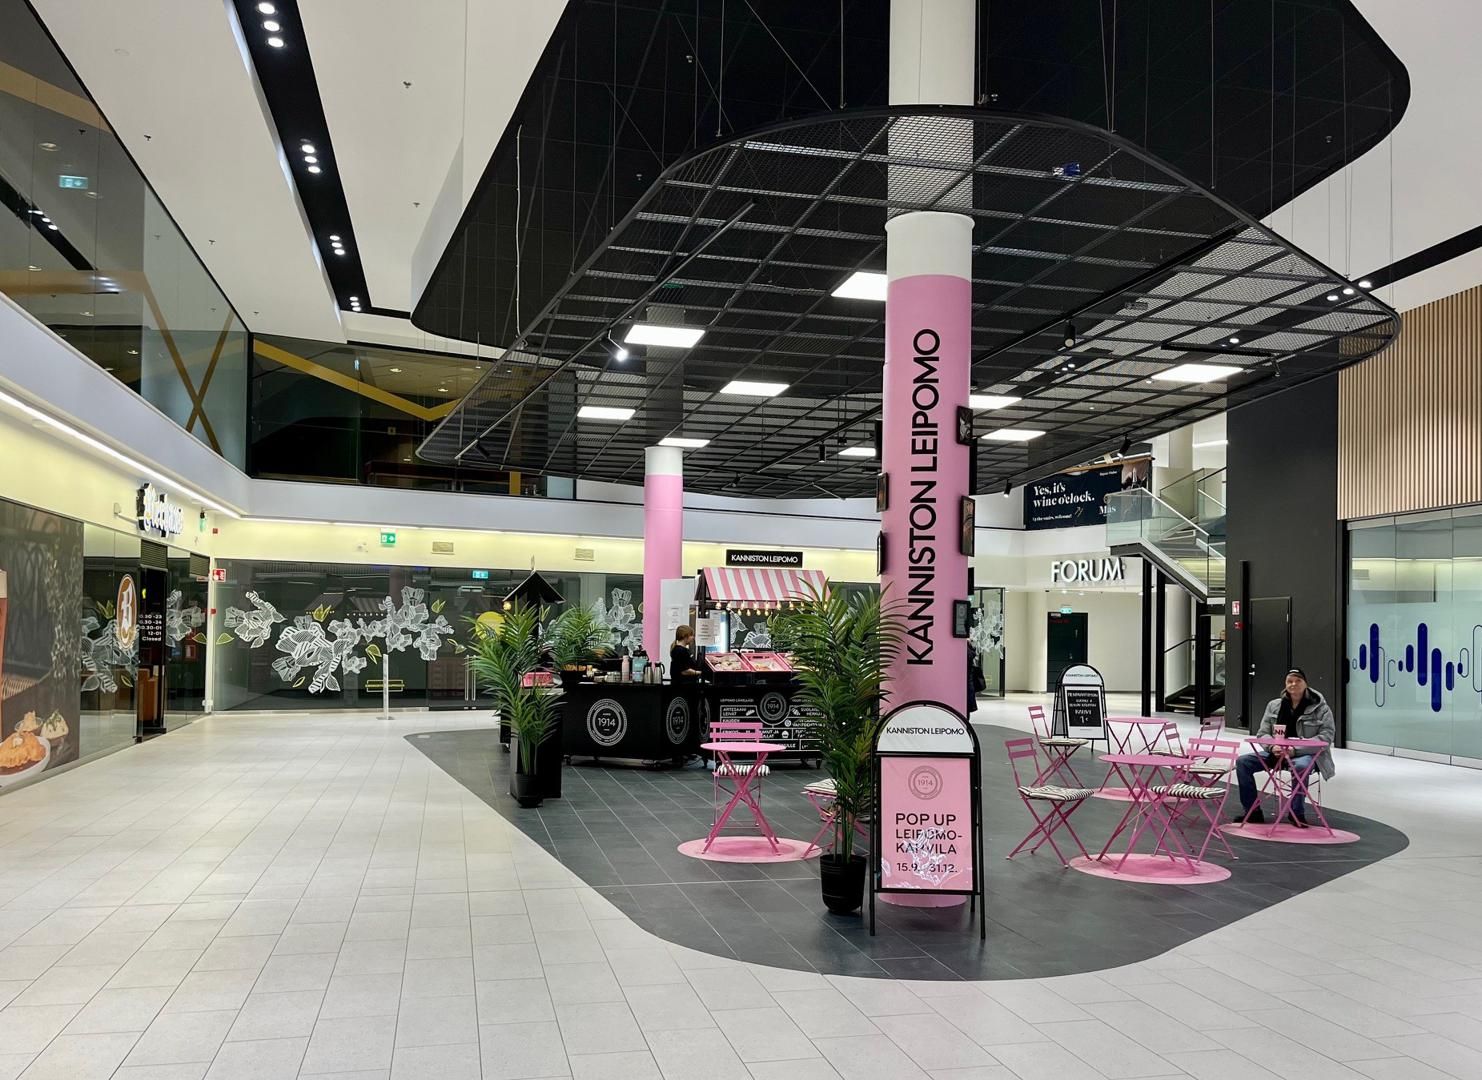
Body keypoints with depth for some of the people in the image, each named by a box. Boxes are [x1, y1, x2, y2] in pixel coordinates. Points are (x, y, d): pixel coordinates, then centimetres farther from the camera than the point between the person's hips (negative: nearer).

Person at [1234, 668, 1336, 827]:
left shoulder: (1319, 707, -2)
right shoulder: (1274, 706, 10)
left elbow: (1327, 735, -11)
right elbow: (1262, 733, 8)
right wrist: (1273, 747, -16)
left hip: (1305, 754, -5)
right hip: (1276, 753, 5)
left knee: (1300, 766, -41)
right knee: (1242, 761, -14)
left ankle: (1297, 814, -19)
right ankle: (1252, 812, -6)